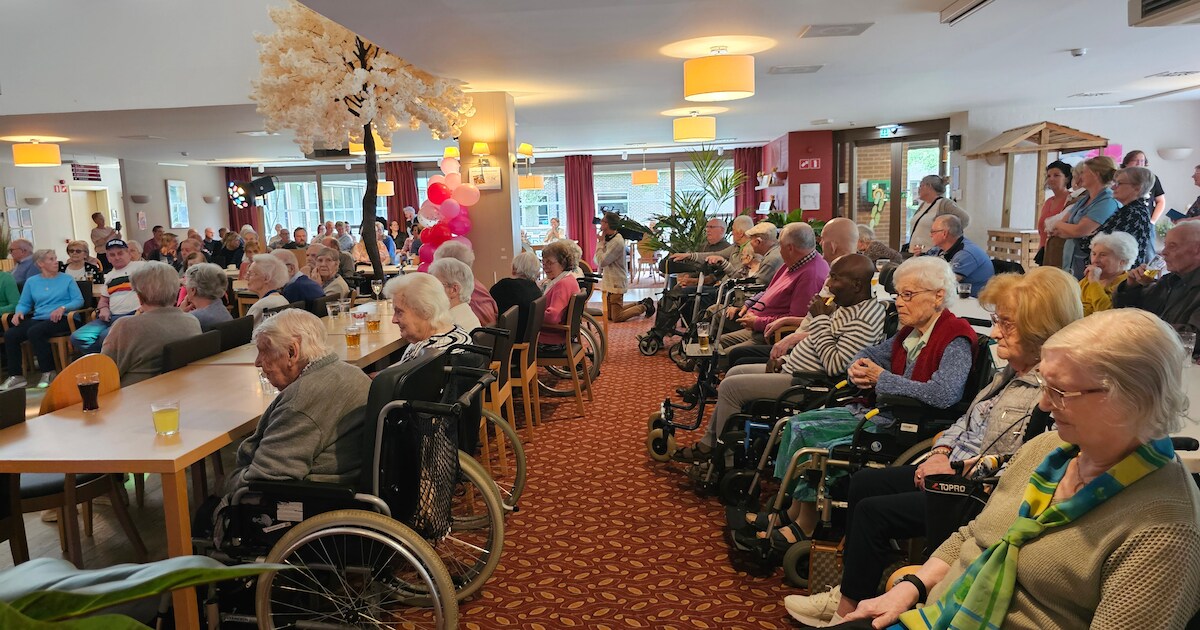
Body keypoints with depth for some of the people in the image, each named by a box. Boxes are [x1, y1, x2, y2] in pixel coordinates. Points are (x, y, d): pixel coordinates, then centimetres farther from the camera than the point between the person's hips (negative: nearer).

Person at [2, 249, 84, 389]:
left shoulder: (66, 279, 9)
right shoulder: (31, 281, 18)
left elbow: (79, 300, -1)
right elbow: (24, 303, 16)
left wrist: (63, 308, -18)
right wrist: (19, 312, -6)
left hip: (61, 319, -4)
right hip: (38, 319, 4)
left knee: (34, 332, -32)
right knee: (10, 334, -20)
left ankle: (49, 373, -21)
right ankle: (16, 376, -12)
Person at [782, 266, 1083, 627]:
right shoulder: (1012, 372, 9)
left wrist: (957, 468, -22)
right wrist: (941, 453, -1)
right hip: (954, 469, 10)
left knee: (873, 511, -13)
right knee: (864, 482, 7)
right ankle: (850, 590, 15)